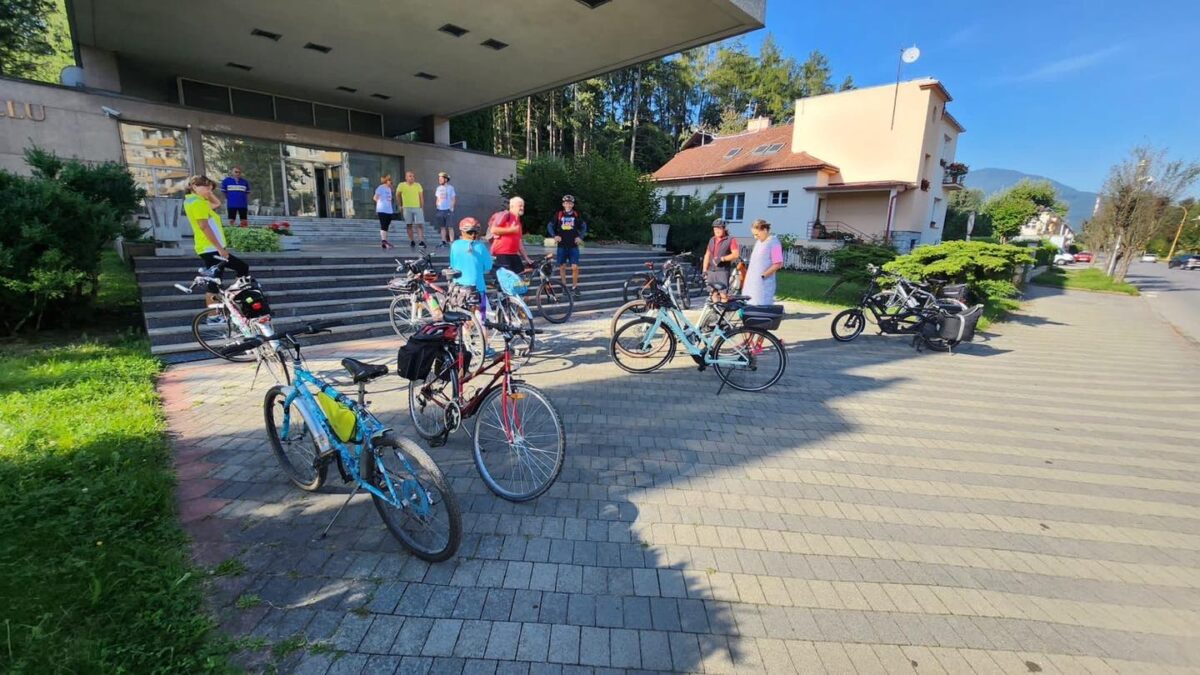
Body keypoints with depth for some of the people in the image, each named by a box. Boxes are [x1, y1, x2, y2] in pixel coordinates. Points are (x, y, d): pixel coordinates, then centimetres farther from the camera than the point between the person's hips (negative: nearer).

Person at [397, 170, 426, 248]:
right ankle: (412, 241, 11)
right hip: (407, 208, 1)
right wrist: (400, 205, 16)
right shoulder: (402, 185, 1)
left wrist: (422, 208, 0)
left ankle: (422, 241, -13)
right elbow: (398, 195, 15)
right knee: (409, 225, 3)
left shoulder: (418, 185, 2)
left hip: (417, 208, -1)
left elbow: (421, 197, 4)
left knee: (420, 224, -9)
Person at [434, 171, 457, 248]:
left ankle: (451, 241, -4)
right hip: (440, 210, 5)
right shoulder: (438, 188, 12)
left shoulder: (450, 188, -1)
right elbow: (437, 198, 19)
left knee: (450, 227, -6)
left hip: (448, 210, -5)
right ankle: (444, 241, 12)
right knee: (442, 227, 7)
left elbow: (453, 199, 0)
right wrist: (437, 206, 7)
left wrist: (452, 207, -9)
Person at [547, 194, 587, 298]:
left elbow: (584, 226, 13)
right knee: (562, 266, 8)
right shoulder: (558, 215, -2)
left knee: (575, 267, -8)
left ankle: (574, 287, 7)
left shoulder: (577, 215, 0)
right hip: (561, 246, 1)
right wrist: (554, 236, -7)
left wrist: (580, 237, 0)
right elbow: (550, 226, 6)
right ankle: (564, 286, 22)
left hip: (573, 246, 0)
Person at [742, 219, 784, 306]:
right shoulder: (758, 241, 15)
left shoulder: (774, 243, -11)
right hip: (752, 282, 9)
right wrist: (748, 274, 14)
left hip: (764, 283, -9)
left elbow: (778, 264, -15)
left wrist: (763, 275, -16)